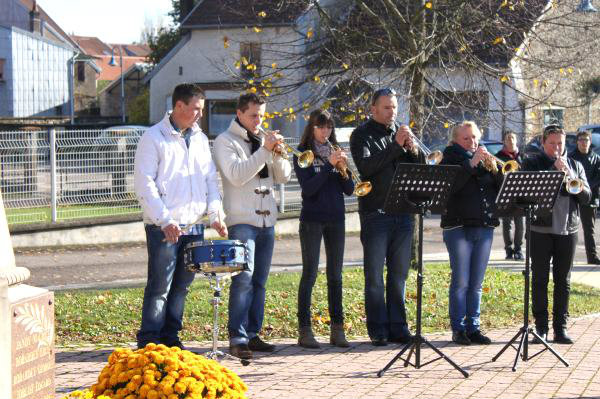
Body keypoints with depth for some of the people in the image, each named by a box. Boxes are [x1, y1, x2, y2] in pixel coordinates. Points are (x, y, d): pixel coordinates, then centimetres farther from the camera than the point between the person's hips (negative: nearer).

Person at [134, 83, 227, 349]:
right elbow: (144, 184, -11)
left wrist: (215, 215, 2)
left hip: (194, 225, 6)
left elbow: (210, 180, 17)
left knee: (181, 285, 10)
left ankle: (170, 337, 20)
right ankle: (149, 342, 0)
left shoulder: (200, 139, 15)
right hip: (163, 227, -6)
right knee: (160, 285, -6)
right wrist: (165, 220, -19)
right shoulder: (154, 138, -5)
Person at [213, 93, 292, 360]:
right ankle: (237, 338, -19)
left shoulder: (263, 139, 18)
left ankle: (252, 334, 12)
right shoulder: (226, 141, -1)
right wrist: (264, 150, -18)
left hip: (266, 220, 7)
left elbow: (283, 176, 14)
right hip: (241, 220, -7)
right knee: (244, 276, -17)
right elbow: (237, 175, -16)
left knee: (259, 280, 7)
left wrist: (277, 155, -5)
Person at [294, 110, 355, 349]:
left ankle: (337, 329, 7)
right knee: (310, 274, -5)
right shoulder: (303, 154, -1)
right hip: (312, 219, -4)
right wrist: (329, 165, -19)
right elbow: (307, 188, -14)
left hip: (336, 219, 4)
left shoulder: (336, 153, 12)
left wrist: (343, 170, -12)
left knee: (335, 275, 5)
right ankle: (304, 330, -3)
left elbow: (349, 190, 7)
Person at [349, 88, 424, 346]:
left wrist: (413, 149, -10)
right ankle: (378, 330, 2)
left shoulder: (402, 132, 15)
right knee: (375, 275, -2)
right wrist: (396, 145, -19)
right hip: (375, 213, -5)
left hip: (403, 212, 5)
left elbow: (421, 167, 10)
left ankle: (397, 328, 13)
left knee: (399, 274, 8)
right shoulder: (362, 135, 0)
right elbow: (365, 167, -16)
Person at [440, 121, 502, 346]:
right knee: (460, 282, -5)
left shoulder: (486, 160, 15)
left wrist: (494, 169, -9)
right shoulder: (450, 159, 2)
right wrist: (471, 164, -18)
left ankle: (473, 327, 12)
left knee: (476, 284, 7)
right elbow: (451, 186, -16)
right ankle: (458, 329, 1)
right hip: (458, 226, -4)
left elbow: (502, 189, 8)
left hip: (485, 226, 4)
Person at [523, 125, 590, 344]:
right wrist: (554, 170, -16)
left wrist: (572, 179, -13)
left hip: (567, 230, 3)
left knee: (563, 281, 4)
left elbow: (586, 197, 6)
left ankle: (560, 328, 9)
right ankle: (541, 327, 5)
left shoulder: (575, 166, 14)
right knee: (540, 279, 0)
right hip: (541, 229, -3)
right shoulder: (532, 163, 5)